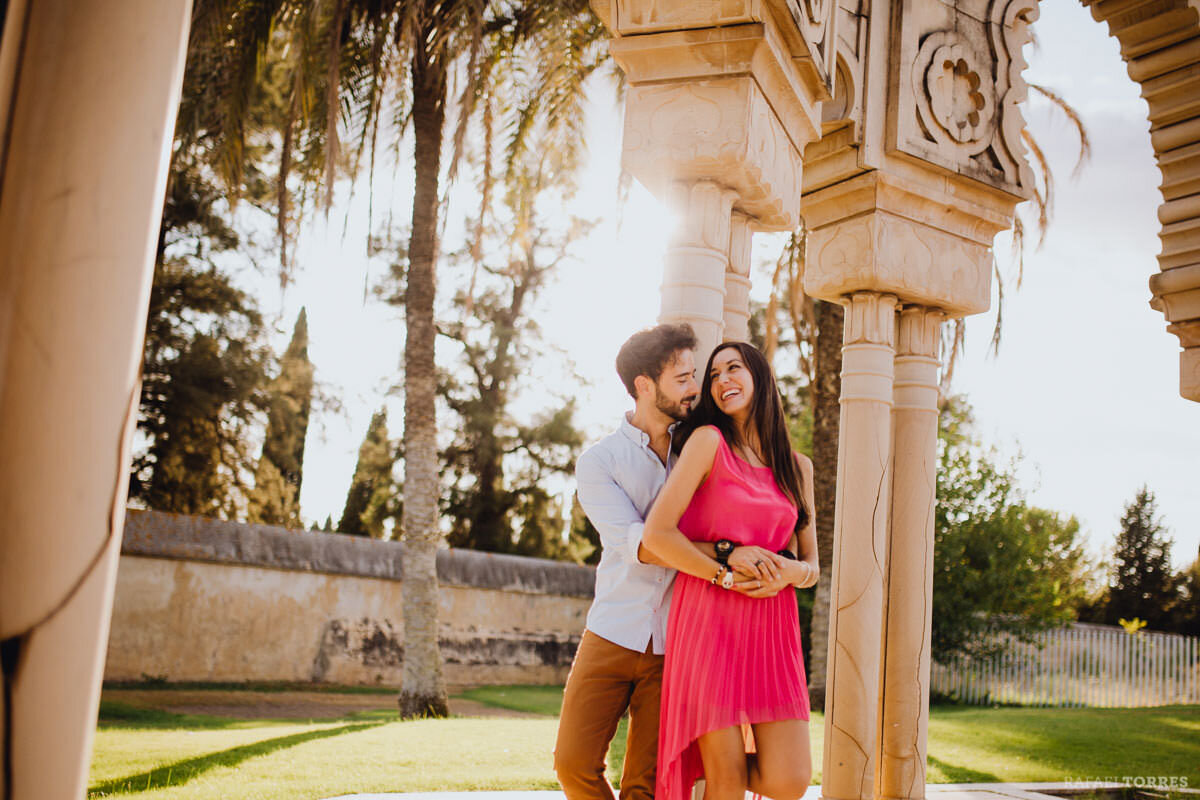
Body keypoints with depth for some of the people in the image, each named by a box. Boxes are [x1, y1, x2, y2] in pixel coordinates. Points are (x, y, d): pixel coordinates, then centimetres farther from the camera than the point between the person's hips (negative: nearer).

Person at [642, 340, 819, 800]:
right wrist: (730, 576, -7)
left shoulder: (798, 468, 15)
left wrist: (790, 572, -6)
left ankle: (709, 761, 24)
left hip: (772, 628, 4)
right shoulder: (708, 442, -1)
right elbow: (656, 534, -10)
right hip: (710, 620, -4)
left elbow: (811, 566, 17)